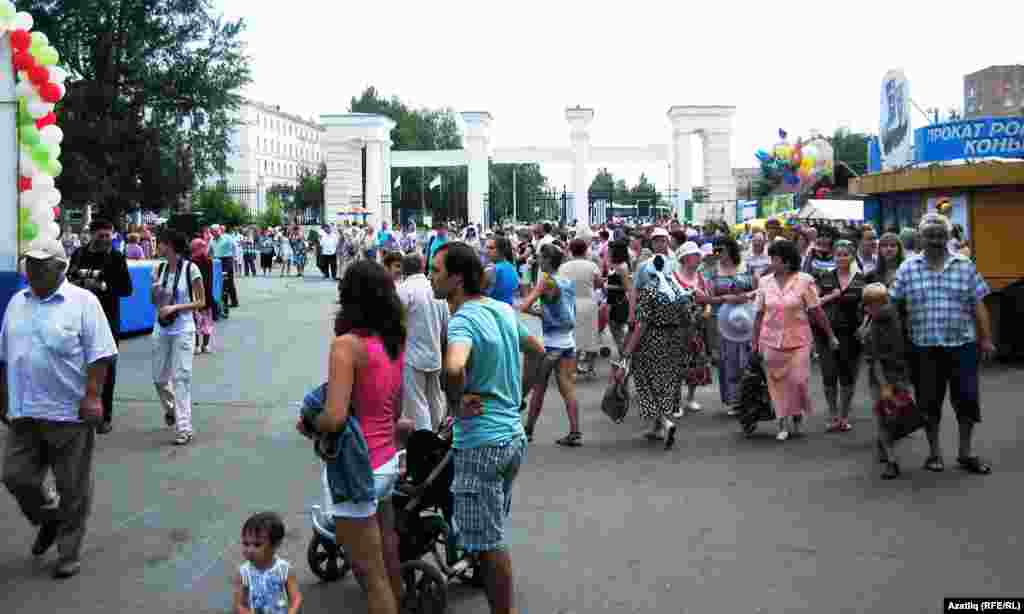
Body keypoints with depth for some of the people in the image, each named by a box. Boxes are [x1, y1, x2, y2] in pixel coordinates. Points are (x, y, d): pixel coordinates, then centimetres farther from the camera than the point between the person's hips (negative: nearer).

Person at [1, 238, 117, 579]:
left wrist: (92, 397, -18)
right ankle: (49, 520, 35)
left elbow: (99, 355, -12)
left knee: (73, 487, 4)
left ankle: (69, 552, 21)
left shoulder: (83, 301, -8)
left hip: (69, 412, -5)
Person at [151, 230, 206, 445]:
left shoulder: (191, 268, -10)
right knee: (159, 377, 13)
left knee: (181, 377, -7)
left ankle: (184, 428, -2)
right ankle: (171, 408, 43)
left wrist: (175, 307, -17)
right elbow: (154, 300, 12)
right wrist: (155, 291, -9)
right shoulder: (159, 269, 4)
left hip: (183, 330, -5)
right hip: (161, 329, 5)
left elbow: (201, 302, -7)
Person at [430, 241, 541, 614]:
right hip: (513, 434, 9)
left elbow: (453, 368, -43)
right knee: (495, 535, 25)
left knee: (488, 543, 5)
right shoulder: (504, 310, 5)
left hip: (481, 443, -9)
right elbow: (537, 351, 21)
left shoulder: (462, 321, -21)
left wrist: (457, 401, -24)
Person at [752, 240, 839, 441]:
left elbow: (817, 311, -2)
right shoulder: (765, 282, 3)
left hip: (797, 339, -3)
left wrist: (830, 335, 0)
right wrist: (755, 341, 9)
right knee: (778, 383, 5)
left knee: (797, 380, -6)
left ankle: (798, 416, 20)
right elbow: (759, 314, 8)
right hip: (771, 340, 3)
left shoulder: (804, 281, -5)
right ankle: (783, 425, 17)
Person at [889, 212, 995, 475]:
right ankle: (934, 452, 22)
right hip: (924, 348, 0)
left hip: (962, 345, 1)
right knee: (929, 402, 7)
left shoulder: (965, 266, 5)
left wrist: (986, 339, 3)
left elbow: (978, 306, 6)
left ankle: (965, 453, 20)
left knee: (967, 399, 5)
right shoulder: (908, 269, 4)